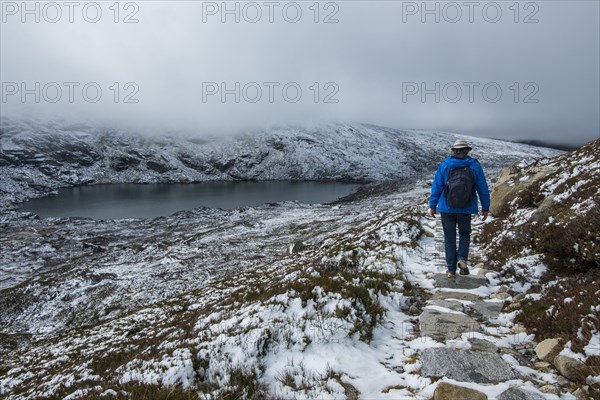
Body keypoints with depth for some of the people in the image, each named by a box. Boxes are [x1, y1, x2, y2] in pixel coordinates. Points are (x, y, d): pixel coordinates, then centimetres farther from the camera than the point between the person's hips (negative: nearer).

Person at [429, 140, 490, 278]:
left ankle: (451, 269, 12)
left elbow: (436, 186, -2)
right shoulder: (475, 165, 0)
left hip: (447, 208, 0)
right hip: (466, 209, 0)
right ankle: (462, 258, 1)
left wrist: (432, 205, 6)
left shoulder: (444, 165, -2)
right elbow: (483, 188, 3)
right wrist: (485, 207, 13)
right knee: (465, 233, 22)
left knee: (449, 238, 10)